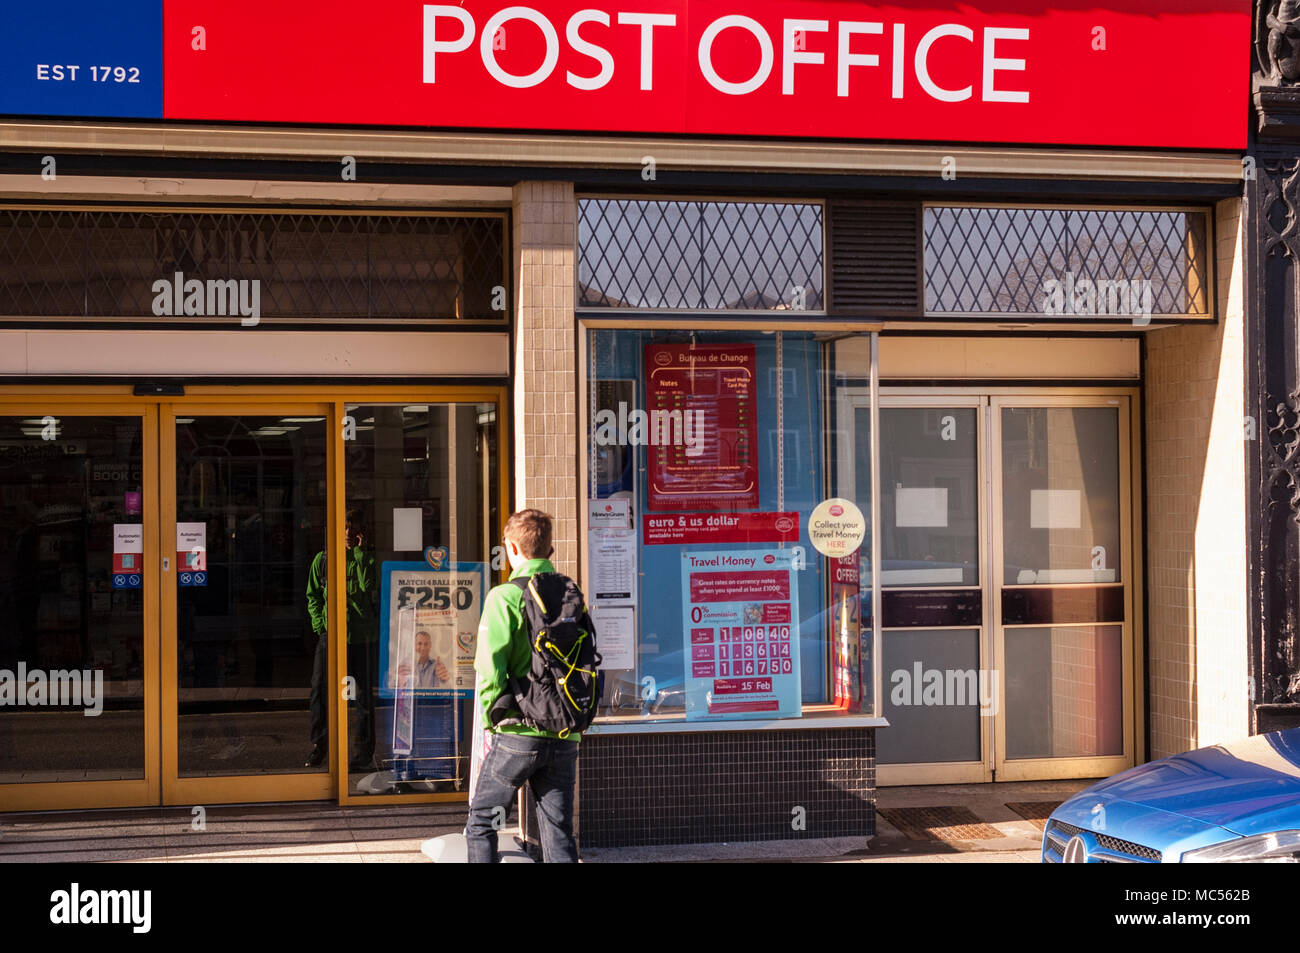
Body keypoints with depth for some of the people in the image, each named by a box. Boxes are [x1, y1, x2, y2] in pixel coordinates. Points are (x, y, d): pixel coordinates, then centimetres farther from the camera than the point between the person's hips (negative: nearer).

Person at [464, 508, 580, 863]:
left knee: (480, 824, 12)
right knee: (560, 836, 8)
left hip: (517, 735, -4)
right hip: (565, 737, 4)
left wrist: (493, 721, -3)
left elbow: (490, 670, -14)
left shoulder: (504, 597, -9)